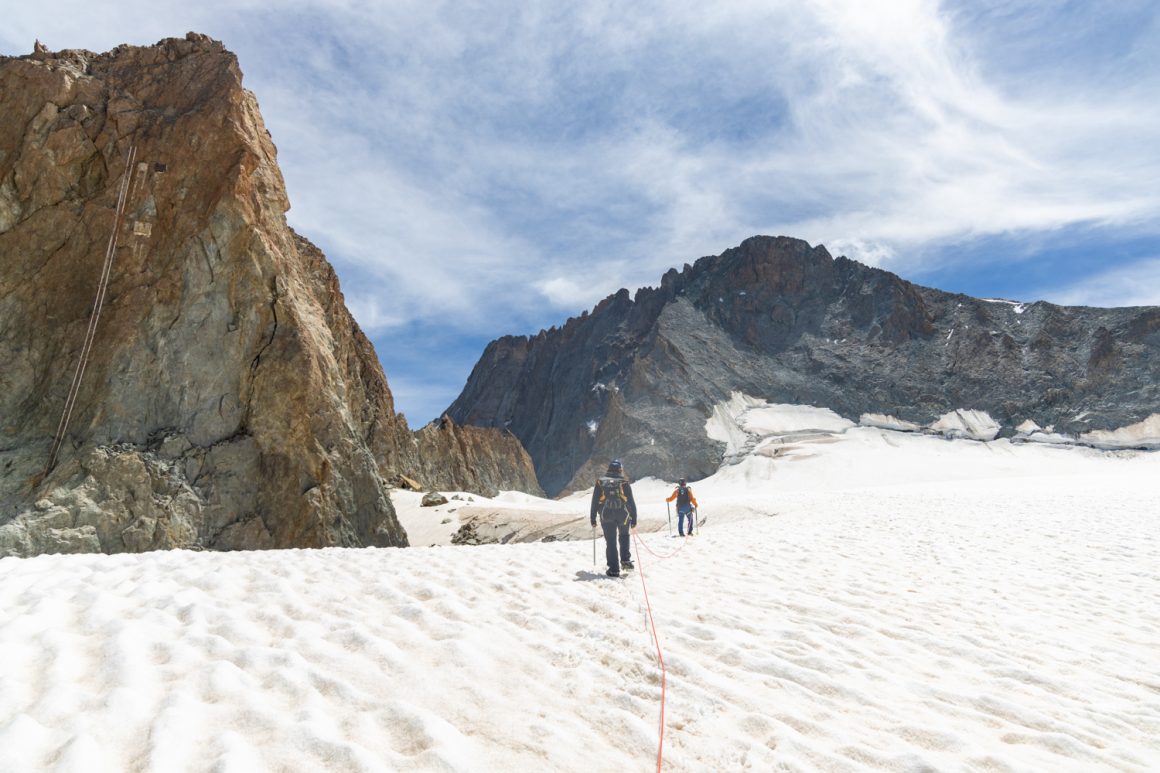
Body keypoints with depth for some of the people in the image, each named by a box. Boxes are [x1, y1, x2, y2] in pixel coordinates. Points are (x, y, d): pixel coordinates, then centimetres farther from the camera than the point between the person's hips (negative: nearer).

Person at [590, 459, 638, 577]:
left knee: (611, 542, 6)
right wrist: (634, 519, 4)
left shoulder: (600, 482, 1)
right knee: (624, 536, 26)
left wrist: (592, 518, 8)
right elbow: (631, 502, -2)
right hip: (623, 515, 0)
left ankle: (614, 569, 5)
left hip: (606, 517, 0)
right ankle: (625, 559, 16)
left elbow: (594, 502, 2)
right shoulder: (624, 483, -3)